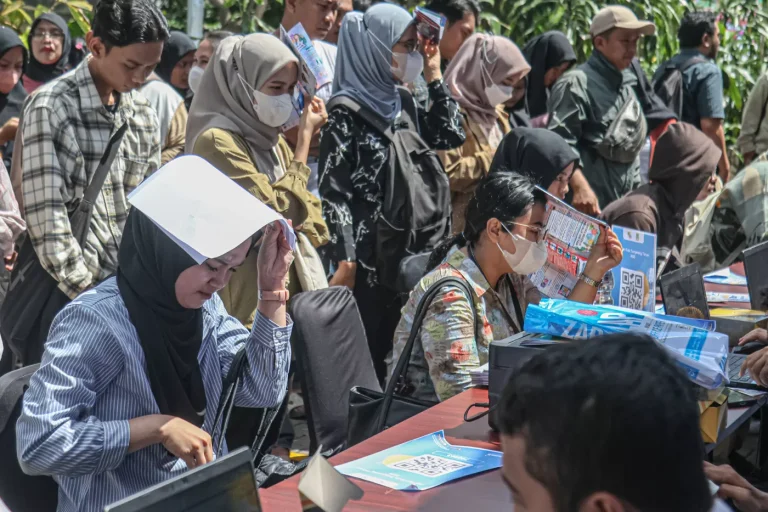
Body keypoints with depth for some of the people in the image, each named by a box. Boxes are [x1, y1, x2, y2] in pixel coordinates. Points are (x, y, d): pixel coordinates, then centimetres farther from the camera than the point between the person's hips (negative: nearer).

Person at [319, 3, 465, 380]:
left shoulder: (403, 103, 11)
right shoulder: (345, 113, -11)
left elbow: (452, 136, 16)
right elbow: (333, 193, -14)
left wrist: (434, 76, 10)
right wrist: (344, 261, -19)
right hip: (366, 253, -7)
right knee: (366, 352, -5)